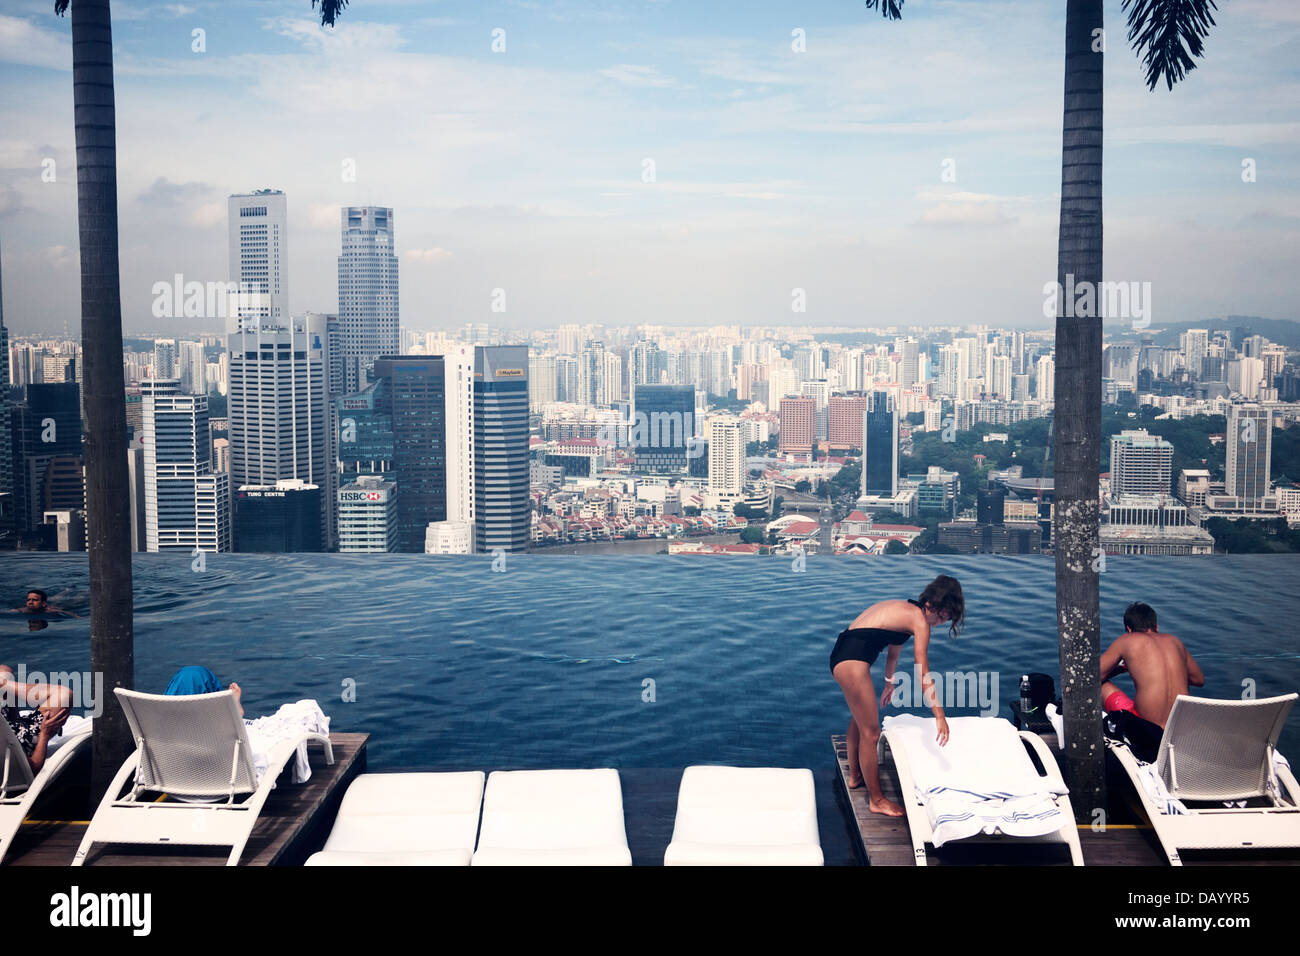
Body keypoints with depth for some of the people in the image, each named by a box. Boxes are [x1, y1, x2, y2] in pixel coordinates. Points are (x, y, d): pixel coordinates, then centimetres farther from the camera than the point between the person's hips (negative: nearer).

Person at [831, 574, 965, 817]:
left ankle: (855, 776, 47)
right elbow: (924, 676, -13)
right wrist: (940, 717, -13)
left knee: (860, 718, 29)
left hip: (841, 654, 11)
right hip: (852, 662, -11)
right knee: (871, 732, -2)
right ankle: (876, 800, 9)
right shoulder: (919, 621, -10)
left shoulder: (905, 610, 18)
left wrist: (889, 685, 46)